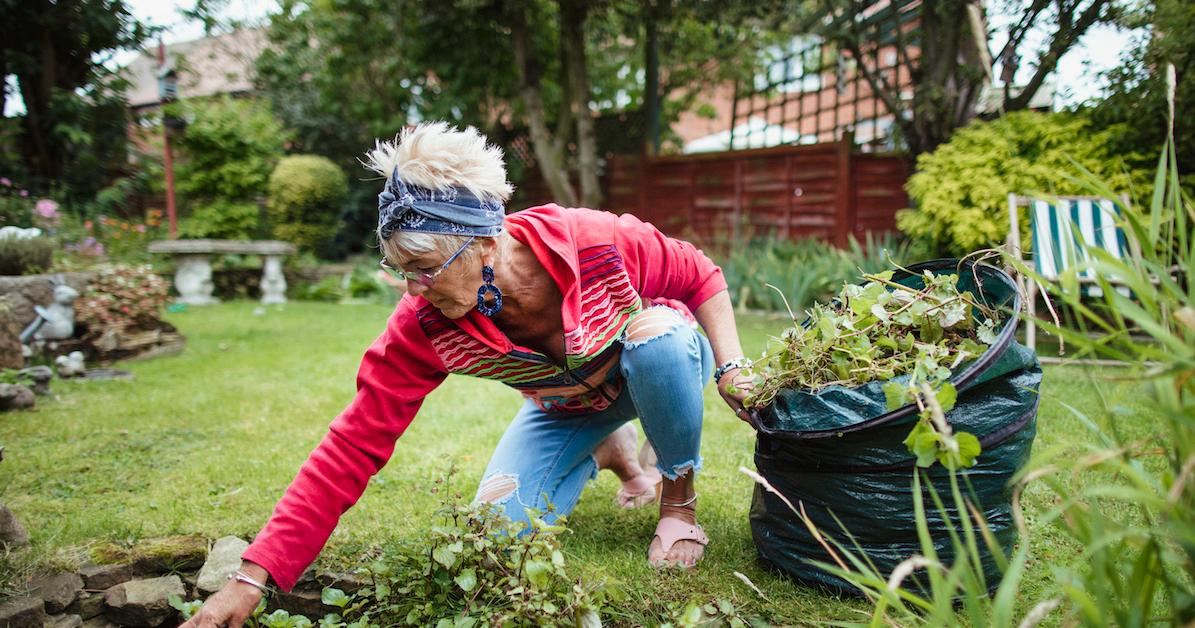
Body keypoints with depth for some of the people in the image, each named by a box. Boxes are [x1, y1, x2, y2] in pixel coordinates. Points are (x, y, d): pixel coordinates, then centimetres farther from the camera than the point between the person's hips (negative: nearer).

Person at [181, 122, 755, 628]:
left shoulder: (600, 242, -36)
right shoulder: (423, 326, -29)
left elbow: (701, 276, -16)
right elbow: (352, 446, -28)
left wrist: (730, 365, -27)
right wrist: (252, 578, -30)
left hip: (656, 371, -2)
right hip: (567, 407, 2)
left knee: (660, 336, -36)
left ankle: (680, 496, -8)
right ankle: (609, 454, 17)